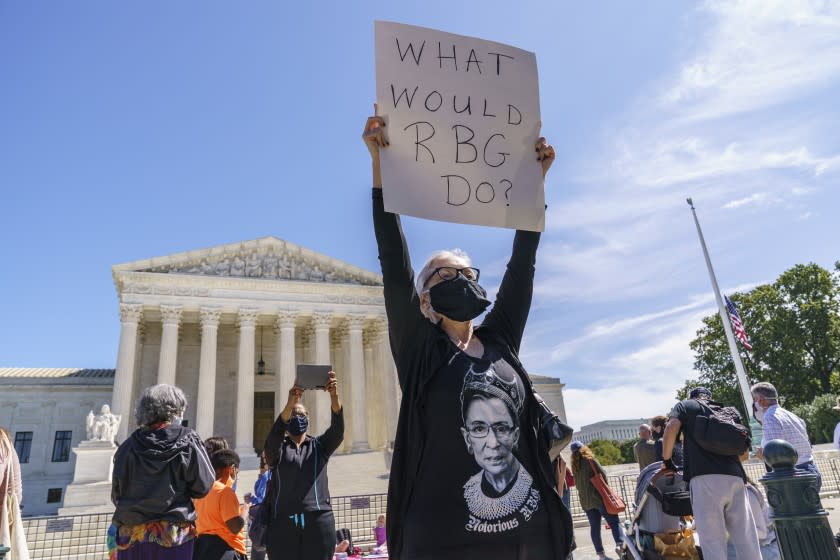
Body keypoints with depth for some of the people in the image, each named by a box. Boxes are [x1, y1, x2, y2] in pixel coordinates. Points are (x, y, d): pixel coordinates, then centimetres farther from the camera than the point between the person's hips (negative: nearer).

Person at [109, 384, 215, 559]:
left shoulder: (128, 446, 1)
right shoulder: (187, 441, -7)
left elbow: (116, 495, 8)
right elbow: (203, 486, -6)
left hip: (130, 535, 3)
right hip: (173, 535, -3)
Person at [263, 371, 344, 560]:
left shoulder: (319, 446, 15)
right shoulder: (277, 448, 12)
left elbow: (337, 431, -4)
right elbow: (273, 436, -12)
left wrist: (334, 397, -24)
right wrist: (289, 405, -30)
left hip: (318, 521, 1)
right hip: (283, 523, 0)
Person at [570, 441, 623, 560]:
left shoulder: (574, 464, 8)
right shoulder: (590, 459, -7)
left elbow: (576, 482, 11)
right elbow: (603, 474, -7)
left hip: (585, 500, 5)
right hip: (598, 496, -5)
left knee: (594, 526, 7)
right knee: (614, 521, -2)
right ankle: (619, 544, -20)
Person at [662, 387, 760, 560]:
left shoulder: (685, 405, 16)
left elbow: (672, 427, -3)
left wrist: (667, 459, 7)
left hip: (705, 477, -5)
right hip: (735, 477, 5)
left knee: (713, 543, -5)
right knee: (747, 542, 8)